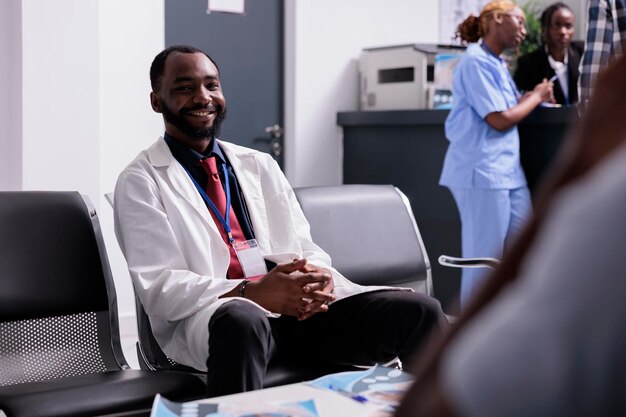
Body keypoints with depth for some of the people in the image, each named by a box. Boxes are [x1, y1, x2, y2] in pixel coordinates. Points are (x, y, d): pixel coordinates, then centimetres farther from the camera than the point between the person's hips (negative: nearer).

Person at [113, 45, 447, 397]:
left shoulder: (259, 165, 19)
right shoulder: (141, 181, 4)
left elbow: (305, 249, 15)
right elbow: (159, 288, -7)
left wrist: (317, 277, -11)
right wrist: (251, 293, -21)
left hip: (301, 305, 5)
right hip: (210, 315, -4)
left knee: (420, 312, -17)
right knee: (243, 321, -41)